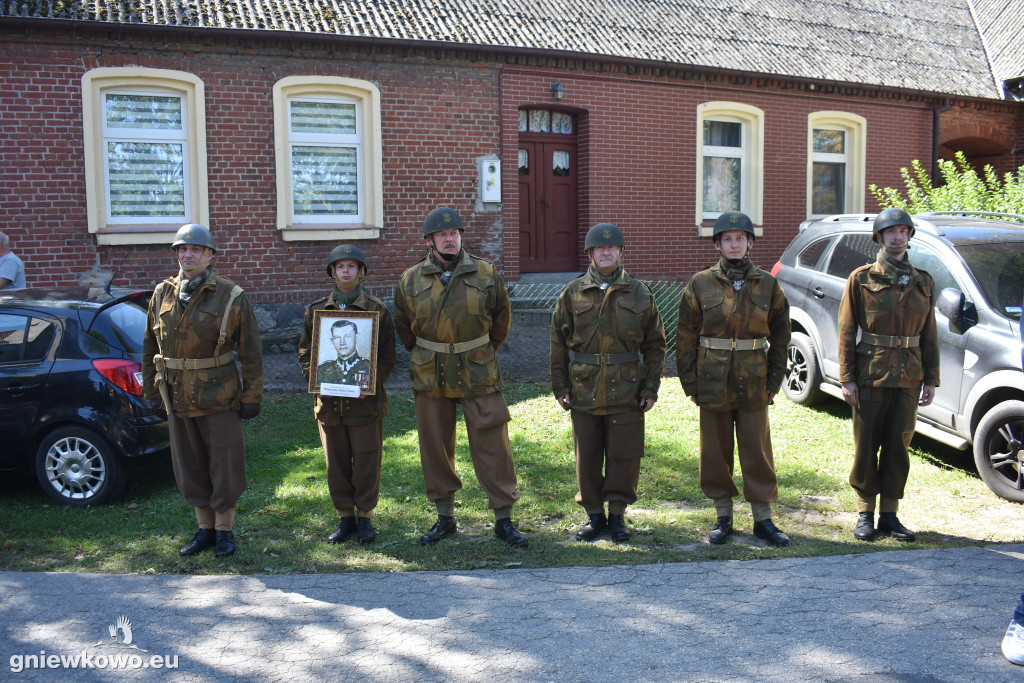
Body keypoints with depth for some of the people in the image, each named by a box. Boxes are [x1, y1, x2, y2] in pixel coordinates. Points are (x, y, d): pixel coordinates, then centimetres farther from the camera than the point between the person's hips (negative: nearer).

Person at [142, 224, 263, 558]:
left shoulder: (231, 296, -6)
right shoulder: (162, 294, 6)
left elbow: (251, 352, -5)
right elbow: (150, 346, 13)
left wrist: (251, 396, -7)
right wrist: (151, 390, 10)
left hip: (219, 397, -4)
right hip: (177, 397, 4)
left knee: (224, 464, 4)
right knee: (189, 466, 12)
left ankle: (225, 529, 19)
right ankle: (205, 528, 27)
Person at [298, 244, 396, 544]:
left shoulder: (378, 311, 1)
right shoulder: (315, 311, 8)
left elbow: (387, 356, 1)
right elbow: (305, 353, 11)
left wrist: (371, 382, -14)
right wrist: (317, 380, -7)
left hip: (366, 400, -2)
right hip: (329, 401, 2)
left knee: (367, 461, 3)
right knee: (336, 463, 9)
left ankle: (365, 517, 17)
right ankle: (345, 517, 21)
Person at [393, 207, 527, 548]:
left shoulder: (486, 274, -1)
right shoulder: (410, 280, 1)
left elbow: (501, 317, 11)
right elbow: (403, 326, 15)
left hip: (478, 373, -1)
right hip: (429, 376, 2)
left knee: (492, 443, -1)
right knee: (435, 446, 8)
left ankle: (503, 519, 9)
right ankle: (445, 517, 23)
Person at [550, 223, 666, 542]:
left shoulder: (639, 293, 4)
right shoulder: (573, 293, 4)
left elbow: (655, 344, 6)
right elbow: (558, 343, 6)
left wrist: (651, 388, 1)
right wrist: (560, 386, 1)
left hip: (626, 391, 0)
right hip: (584, 391, 1)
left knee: (624, 454, 3)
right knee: (587, 456, 8)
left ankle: (617, 514, 18)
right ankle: (594, 514, 21)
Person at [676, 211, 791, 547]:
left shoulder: (767, 285, 4)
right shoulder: (700, 284, 0)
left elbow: (780, 336, 8)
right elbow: (686, 337, 2)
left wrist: (774, 380, 2)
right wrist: (689, 382, -2)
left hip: (754, 383, 0)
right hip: (713, 383, 0)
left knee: (757, 450, 5)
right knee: (716, 450, 8)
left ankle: (763, 518, 17)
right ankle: (723, 516, 22)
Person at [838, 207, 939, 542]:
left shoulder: (923, 282, 10)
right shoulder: (862, 278, 0)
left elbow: (929, 335, 11)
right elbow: (846, 331, -3)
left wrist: (931, 379, 6)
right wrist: (847, 377, -8)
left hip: (908, 377, 3)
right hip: (871, 375, -3)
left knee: (898, 446, 6)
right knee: (866, 446, 3)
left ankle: (889, 514, 17)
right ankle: (865, 514, 14)